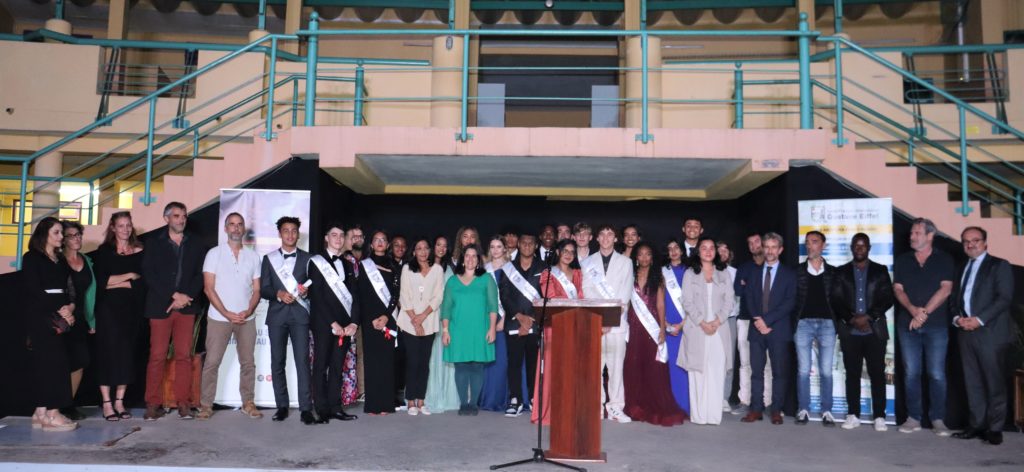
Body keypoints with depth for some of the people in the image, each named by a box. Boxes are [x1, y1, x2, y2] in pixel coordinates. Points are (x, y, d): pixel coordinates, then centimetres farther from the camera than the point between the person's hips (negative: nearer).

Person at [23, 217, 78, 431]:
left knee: (44, 363, 6)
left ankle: (41, 412, 8)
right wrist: (60, 309, -13)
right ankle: (52, 414, -11)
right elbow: (33, 289, -10)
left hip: (59, 317, 6)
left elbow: (69, 289, 13)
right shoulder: (32, 258, -1)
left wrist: (70, 307, -6)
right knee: (53, 361, -11)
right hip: (41, 316, -6)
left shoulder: (60, 260, 18)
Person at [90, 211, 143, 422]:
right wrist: (129, 276, -7)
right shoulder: (104, 252, 3)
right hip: (108, 309, -2)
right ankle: (106, 403, 0)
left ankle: (119, 401, 10)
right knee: (107, 352, -4)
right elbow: (100, 281, -8)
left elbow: (142, 283, -2)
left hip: (130, 310, 2)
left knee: (127, 353, 3)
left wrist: (115, 284, -10)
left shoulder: (139, 253, 7)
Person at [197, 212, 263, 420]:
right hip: (219, 317, -2)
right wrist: (227, 314, -12)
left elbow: (256, 289, 8)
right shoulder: (214, 254, 1)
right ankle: (206, 405, 7)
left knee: (248, 362, 5)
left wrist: (248, 311, -10)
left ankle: (248, 403, 13)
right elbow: (208, 288, -5)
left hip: (246, 319, 2)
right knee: (212, 362, -1)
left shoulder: (253, 256, 8)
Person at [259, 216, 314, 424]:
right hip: (277, 315, 2)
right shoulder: (269, 258, 11)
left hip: (300, 315, -1)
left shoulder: (307, 258, 9)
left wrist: (306, 291, -12)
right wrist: (278, 294, -13)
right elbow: (263, 289, 5)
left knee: (303, 360, -8)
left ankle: (305, 408, -9)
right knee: (277, 362, 3)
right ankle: (282, 406, 13)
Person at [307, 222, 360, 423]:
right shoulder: (316, 262, 1)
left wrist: (353, 323, -3)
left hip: (345, 325, 5)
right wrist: (333, 323, -13)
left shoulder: (347, 264, 17)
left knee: (338, 367, 6)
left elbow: (354, 295, 10)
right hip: (323, 323, -4)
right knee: (321, 366, -1)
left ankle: (335, 407, 11)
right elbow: (316, 296, -7)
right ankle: (322, 410, 4)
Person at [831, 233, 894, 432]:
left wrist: (868, 317, -11)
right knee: (852, 374, 4)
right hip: (849, 332, 1)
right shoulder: (841, 272, 10)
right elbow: (835, 301, 3)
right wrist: (852, 319, -10)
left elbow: (887, 299, 1)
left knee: (877, 374, -1)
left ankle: (879, 416, 5)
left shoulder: (880, 271, 9)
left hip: (875, 331, -1)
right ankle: (853, 415, 9)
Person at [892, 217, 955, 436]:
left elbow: (945, 289, -5)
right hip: (907, 324, 2)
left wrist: (924, 312, -13)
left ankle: (937, 419, 7)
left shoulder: (944, 260, 4)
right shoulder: (902, 261, 11)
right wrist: (913, 309, -14)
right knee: (911, 373, 3)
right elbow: (898, 289, 4)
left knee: (937, 374, -2)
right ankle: (913, 418, 9)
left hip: (936, 325, -2)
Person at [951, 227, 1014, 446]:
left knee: (995, 383, -2)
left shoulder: (999, 265, 2)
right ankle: (977, 425, 11)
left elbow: (1004, 298, -8)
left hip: (991, 331, -5)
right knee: (973, 382, 6)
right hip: (966, 331, 5)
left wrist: (979, 319, -16)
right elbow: (956, 298, 20)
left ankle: (994, 429, 4)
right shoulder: (961, 269, 20)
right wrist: (957, 317, -1)